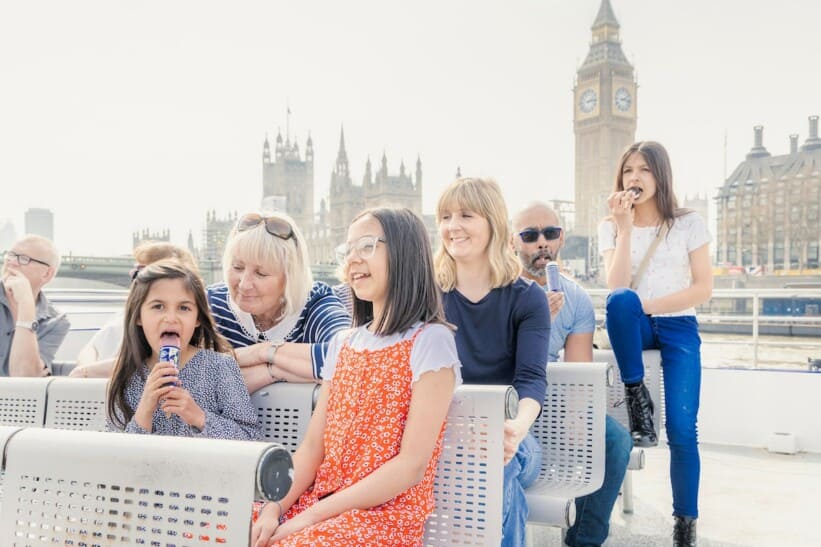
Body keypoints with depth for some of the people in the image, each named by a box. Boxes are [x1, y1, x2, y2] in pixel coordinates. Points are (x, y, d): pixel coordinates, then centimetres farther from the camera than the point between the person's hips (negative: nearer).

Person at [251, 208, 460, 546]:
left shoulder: (430, 341, -8)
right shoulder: (342, 344, 13)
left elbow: (412, 466, -14)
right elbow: (312, 447, 9)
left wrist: (311, 516, -15)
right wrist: (274, 508, -9)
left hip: (386, 515, -6)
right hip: (323, 505, 6)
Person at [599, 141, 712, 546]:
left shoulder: (689, 224, 3)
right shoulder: (610, 227, 5)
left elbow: (703, 288, -4)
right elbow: (617, 288, -10)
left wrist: (647, 305, -14)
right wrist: (625, 228, -15)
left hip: (678, 328, -1)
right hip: (635, 328, 1)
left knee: (682, 429, -15)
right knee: (620, 301, -37)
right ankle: (636, 397, -19)